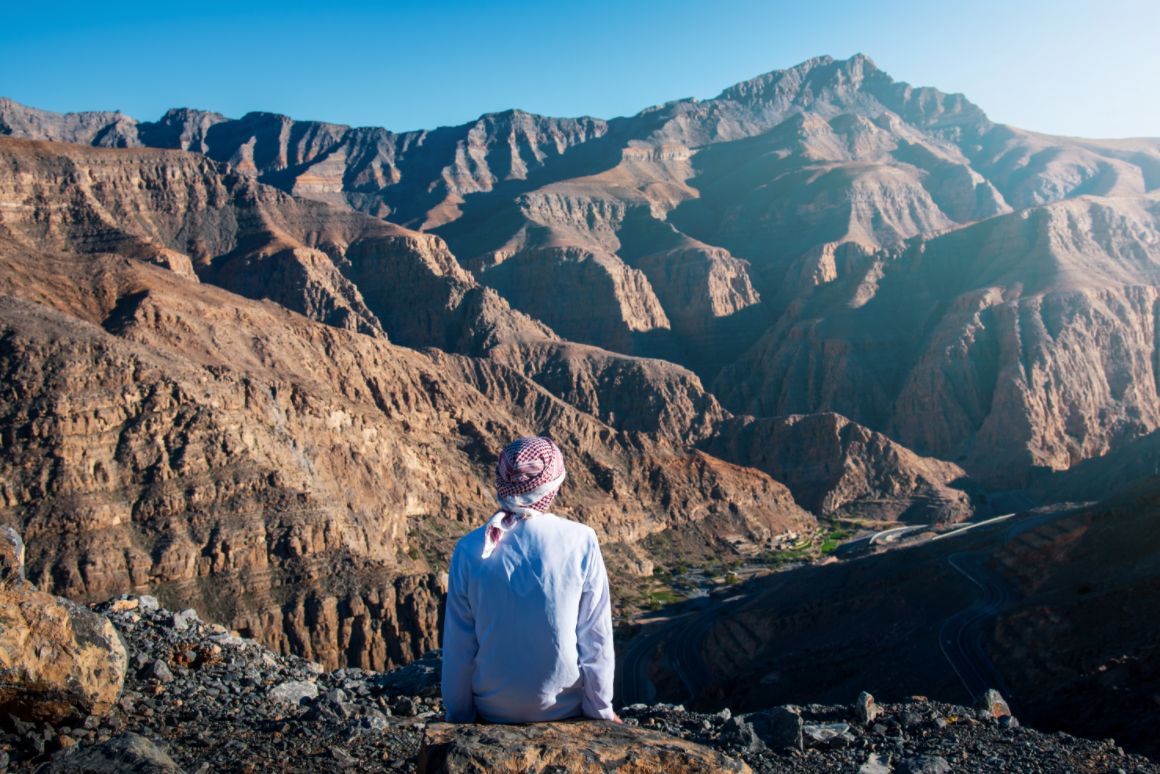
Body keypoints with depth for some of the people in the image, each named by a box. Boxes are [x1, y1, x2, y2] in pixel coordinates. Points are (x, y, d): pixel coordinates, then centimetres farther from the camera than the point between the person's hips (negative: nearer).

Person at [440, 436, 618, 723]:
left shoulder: (470, 550, -13)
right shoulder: (580, 541, -16)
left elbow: (458, 645, -7)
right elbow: (595, 636, -10)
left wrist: (458, 716, 7)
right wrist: (601, 710, 3)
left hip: (493, 710, 1)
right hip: (565, 708, 0)